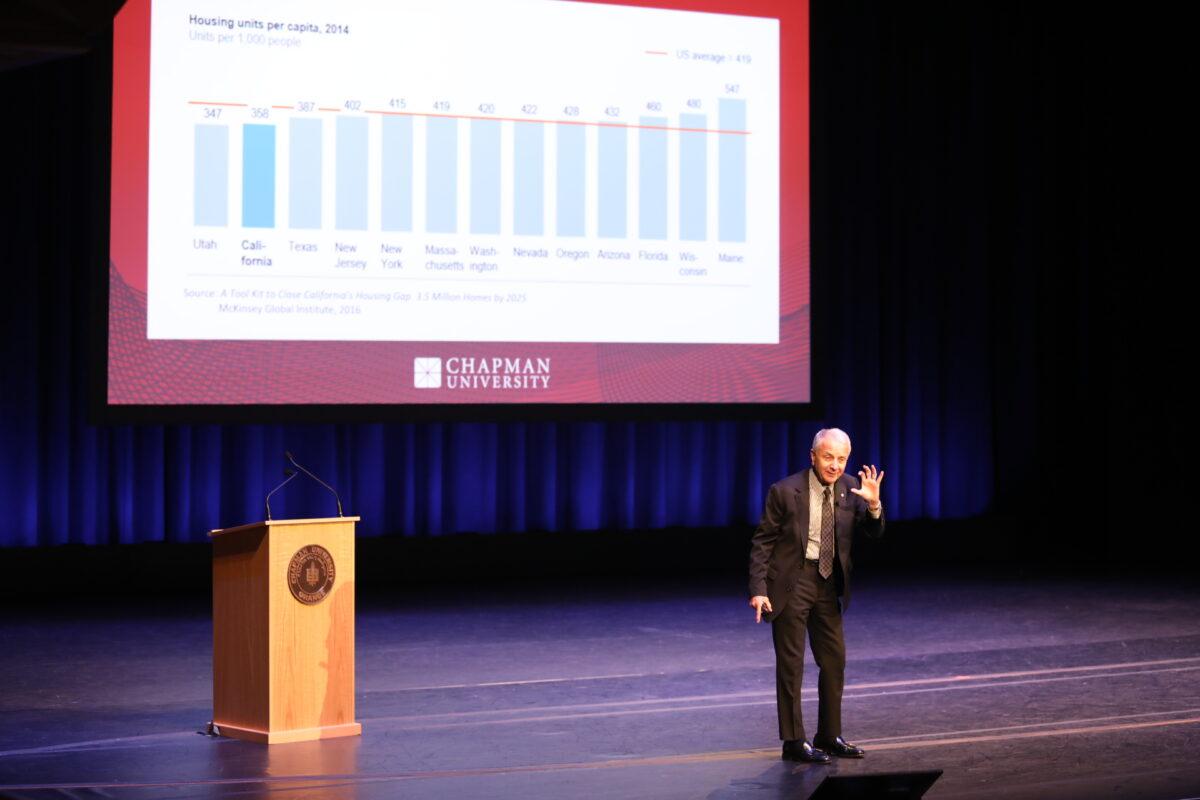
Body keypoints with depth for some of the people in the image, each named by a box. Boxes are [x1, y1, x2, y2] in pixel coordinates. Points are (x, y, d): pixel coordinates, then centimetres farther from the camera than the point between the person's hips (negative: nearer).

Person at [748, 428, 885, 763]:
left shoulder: (850, 489, 0)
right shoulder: (785, 491, -13)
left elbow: (874, 532, -1)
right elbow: (762, 543, -9)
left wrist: (874, 504, -22)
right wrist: (758, 590, -17)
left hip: (829, 584, 6)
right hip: (791, 583, -6)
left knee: (834, 662, 11)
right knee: (790, 664, 0)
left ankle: (829, 736, 24)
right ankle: (794, 741, 7)